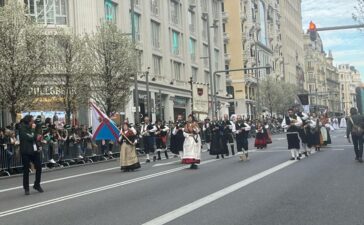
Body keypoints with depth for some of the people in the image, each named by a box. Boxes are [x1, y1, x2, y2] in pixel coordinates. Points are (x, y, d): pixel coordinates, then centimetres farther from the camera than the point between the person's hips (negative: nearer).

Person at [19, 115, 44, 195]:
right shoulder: (22, 129, -11)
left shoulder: (31, 128, 9)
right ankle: (26, 188, 11)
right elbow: (30, 138, -23)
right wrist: (33, 129, -14)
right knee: (26, 170, 2)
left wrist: (38, 137, -3)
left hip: (35, 151, 6)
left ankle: (37, 185, 23)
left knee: (39, 167, 6)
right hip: (26, 152, -6)